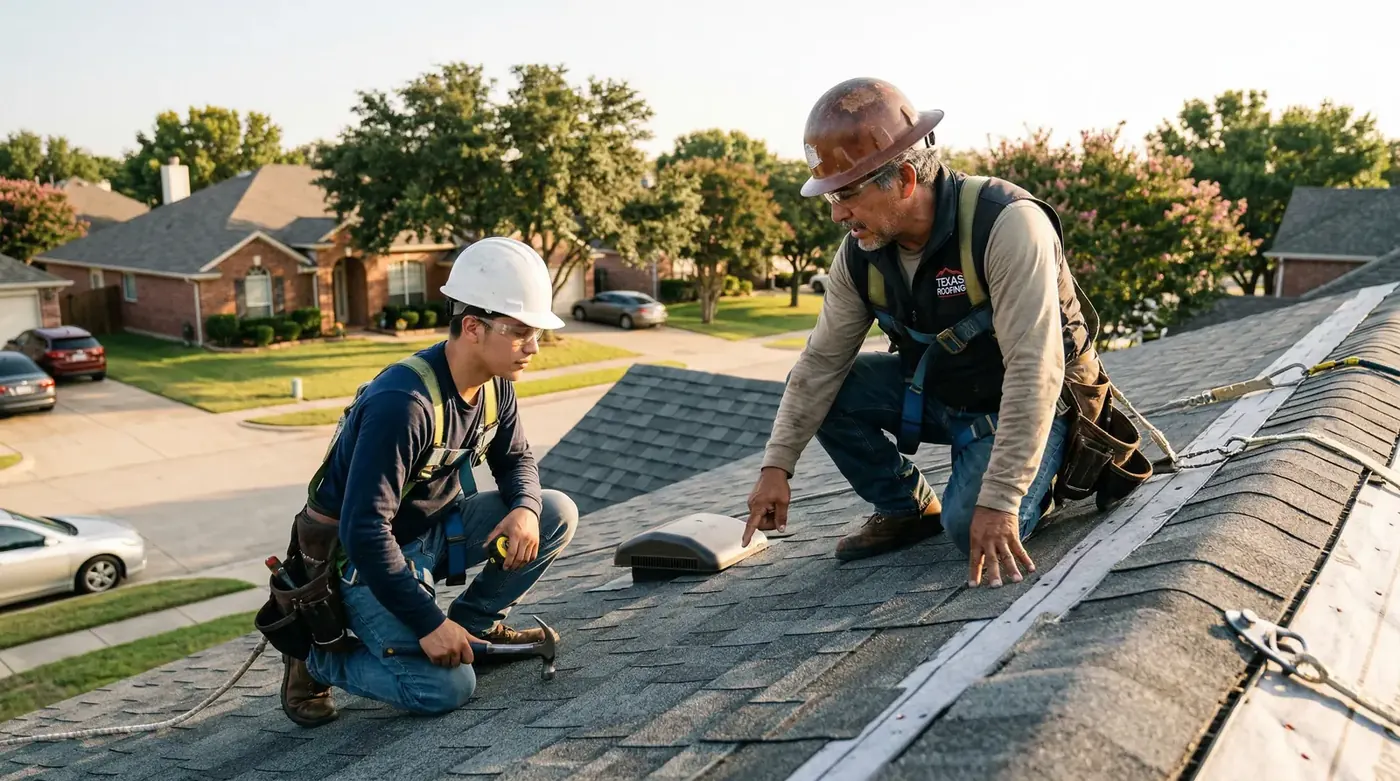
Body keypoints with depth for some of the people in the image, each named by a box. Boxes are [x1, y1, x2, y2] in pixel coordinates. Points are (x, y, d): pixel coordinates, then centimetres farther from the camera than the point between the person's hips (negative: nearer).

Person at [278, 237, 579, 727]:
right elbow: (363, 530, -32)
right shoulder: (403, 404, -31)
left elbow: (515, 459, 11)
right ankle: (316, 658, 4)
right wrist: (428, 623, -27)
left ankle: (476, 622, 11)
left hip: (435, 530, 8)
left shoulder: (494, 385, -5)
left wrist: (525, 507, -13)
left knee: (557, 514, -6)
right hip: (365, 557, -8)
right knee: (446, 687, -20)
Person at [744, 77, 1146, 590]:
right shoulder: (861, 252, -10)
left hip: (1026, 404, -6)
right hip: (937, 391, 6)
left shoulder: (1007, 223, -31)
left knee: (972, 525, -28)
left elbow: (1033, 371, -35)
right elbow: (822, 362, -4)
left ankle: (1036, 478, 7)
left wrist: (998, 500, -38)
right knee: (827, 392, -12)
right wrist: (776, 465, -10)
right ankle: (908, 509, 7)